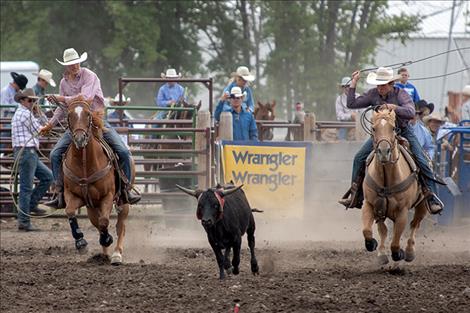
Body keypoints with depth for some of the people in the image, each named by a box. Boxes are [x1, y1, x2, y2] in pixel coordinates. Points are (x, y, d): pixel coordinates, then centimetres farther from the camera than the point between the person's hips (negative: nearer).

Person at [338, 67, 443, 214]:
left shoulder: (401, 94, -17)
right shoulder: (373, 94, -5)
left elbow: (410, 112, -32)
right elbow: (352, 104, -4)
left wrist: (394, 108, -43)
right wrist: (353, 84, -10)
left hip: (403, 132, -3)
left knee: (421, 162, -16)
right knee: (359, 158, -8)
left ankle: (433, 198, -9)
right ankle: (356, 197, 3)